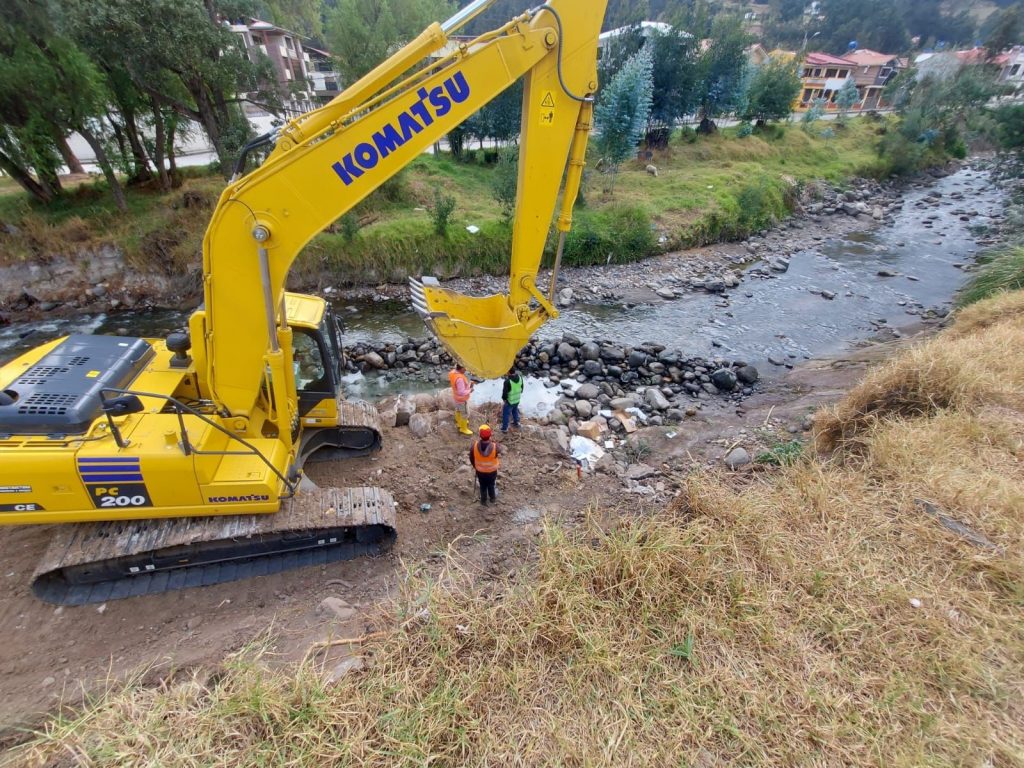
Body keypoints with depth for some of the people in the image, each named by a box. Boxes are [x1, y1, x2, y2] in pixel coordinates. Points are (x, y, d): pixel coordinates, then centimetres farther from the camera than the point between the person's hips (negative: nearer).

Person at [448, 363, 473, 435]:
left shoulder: (452, 372, -11)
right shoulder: (459, 378, -39)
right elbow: (462, 392, -35)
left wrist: (468, 384, -4)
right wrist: (470, 390, -17)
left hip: (456, 396, 9)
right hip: (462, 399, -9)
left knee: (458, 409, 30)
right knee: (465, 413, 12)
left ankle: (459, 422, 53)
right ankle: (463, 428, 31)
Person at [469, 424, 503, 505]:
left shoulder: (474, 445, -33)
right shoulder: (495, 447, -38)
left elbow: (471, 459, -14)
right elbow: (499, 450, -11)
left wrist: (475, 466, 7)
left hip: (480, 471, 1)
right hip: (492, 471, 0)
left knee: (483, 486, 28)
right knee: (491, 485, 30)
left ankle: (483, 500, 52)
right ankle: (492, 498, 57)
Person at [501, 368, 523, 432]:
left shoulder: (508, 381, -32)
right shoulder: (520, 377, -12)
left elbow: (505, 392, -21)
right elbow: (521, 388, 4)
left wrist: (504, 399, -3)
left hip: (509, 401, -6)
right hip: (517, 399, 6)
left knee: (506, 413, 14)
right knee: (515, 411, 31)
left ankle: (504, 428, 25)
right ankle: (516, 423, 48)